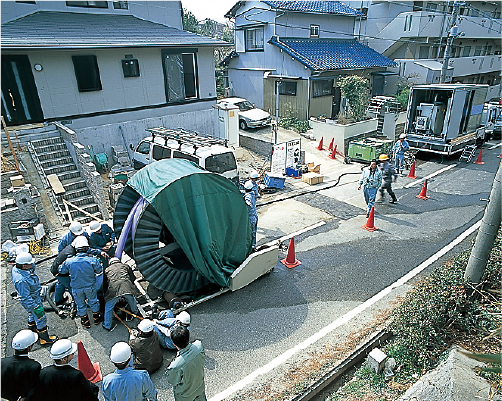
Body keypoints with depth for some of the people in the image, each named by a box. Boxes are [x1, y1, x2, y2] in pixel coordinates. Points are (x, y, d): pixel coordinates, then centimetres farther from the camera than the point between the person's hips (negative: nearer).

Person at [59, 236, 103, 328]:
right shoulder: (92, 260, -23)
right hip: (90, 287, 0)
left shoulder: (69, 261, -21)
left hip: (76, 288, 0)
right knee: (93, 302, 23)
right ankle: (96, 318, 40)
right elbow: (99, 270, -7)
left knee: (80, 305, 22)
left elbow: (61, 271, -2)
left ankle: (85, 321, 39)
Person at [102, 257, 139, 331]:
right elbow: (132, 278, 28)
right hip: (127, 287, 2)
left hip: (114, 290, -1)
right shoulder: (125, 266, 28)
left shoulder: (107, 269, 27)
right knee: (131, 299, 32)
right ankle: (135, 311, 56)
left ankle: (107, 326, 29)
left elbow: (104, 284, 26)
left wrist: (106, 293, 40)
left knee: (108, 307, 20)